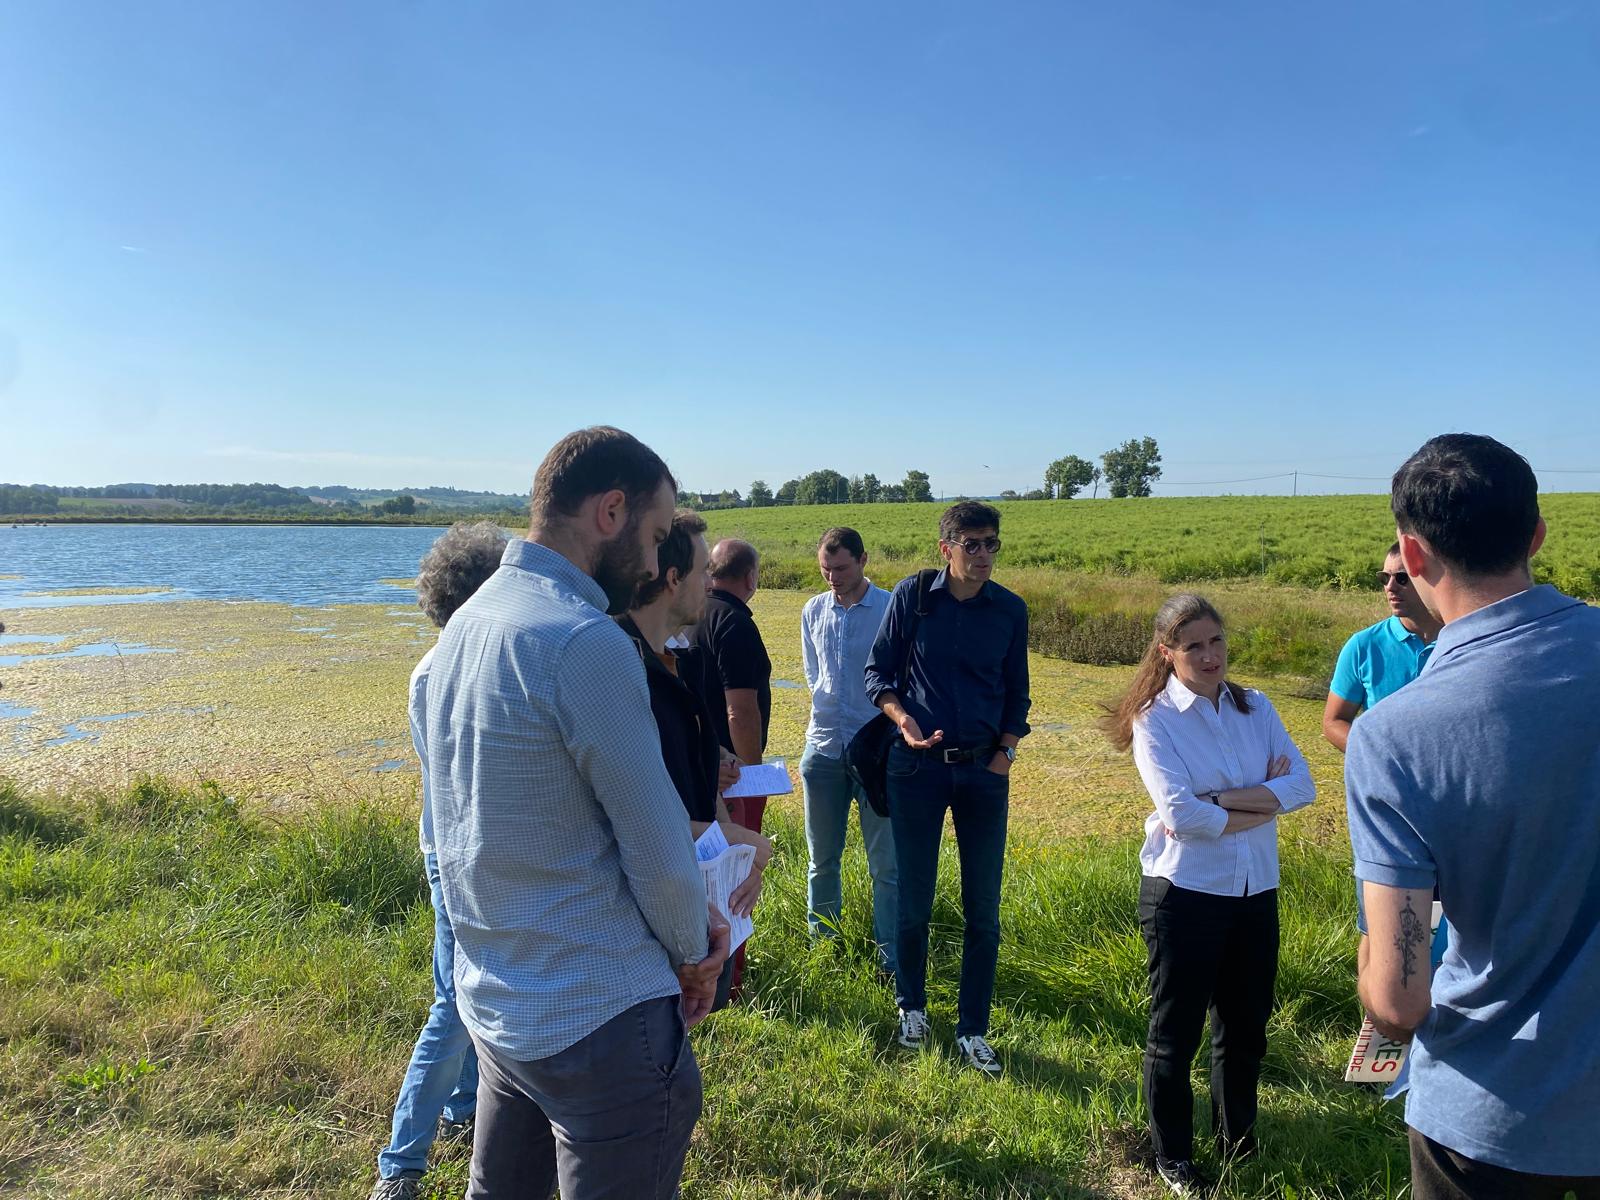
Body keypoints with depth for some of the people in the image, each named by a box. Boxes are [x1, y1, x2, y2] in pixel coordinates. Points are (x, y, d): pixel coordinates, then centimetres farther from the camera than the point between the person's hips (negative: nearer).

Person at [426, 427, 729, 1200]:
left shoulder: (468, 621, 4)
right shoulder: (584, 641, -24)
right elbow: (660, 852, -19)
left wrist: (685, 920, 7)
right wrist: (695, 950, 2)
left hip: (495, 1001, 8)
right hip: (599, 1021, -8)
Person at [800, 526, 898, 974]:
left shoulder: (893, 610, -7)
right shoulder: (813, 611, 7)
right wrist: (832, 708, 11)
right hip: (823, 748, 4)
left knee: (886, 864, 2)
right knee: (821, 860, 14)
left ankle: (891, 959, 13)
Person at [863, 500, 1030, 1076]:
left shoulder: (1011, 609, 1)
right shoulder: (912, 595, -5)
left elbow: (1016, 692, 10)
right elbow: (878, 670, 2)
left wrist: (1006, 752, -3)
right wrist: (902, 718, -16)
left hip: (984, 769, 2)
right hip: (917, 765, -1)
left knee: (983, 908, 6)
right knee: (914, 899, 9)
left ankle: (973, 1030, 21)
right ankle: (911, 1006, 32)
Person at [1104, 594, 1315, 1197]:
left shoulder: (1256, 707, 3)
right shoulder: (1154, 720, -11)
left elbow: (1302, 785, -8)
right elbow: (1180, 814, -21)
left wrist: (1218, 799, -18)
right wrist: (1261, 804, -12)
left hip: (1256, 891, 5)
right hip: (1184, 893, -4)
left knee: (1246, 1024, 19)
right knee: (1176, 1032, 10)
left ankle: (1237, 1136, 42)